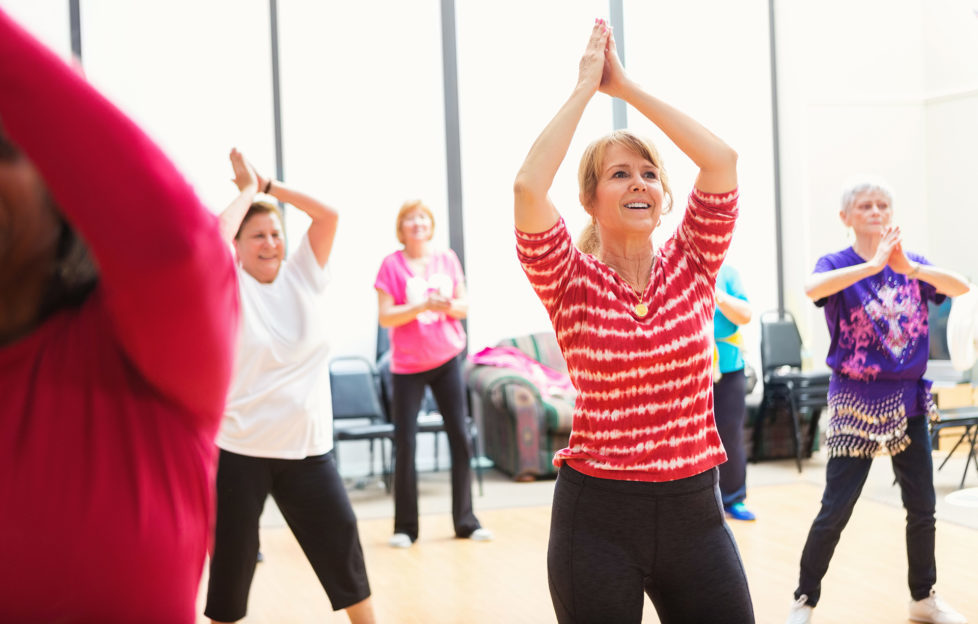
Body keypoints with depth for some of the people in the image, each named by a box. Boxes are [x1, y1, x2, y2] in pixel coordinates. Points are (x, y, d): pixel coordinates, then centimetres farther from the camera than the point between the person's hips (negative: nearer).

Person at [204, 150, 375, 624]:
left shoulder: (302, 276, 6)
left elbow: (328, 215, -3)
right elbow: (216, 235, -21)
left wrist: (268, 185, 0)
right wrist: (247, 189, -5)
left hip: (308, 447, 3)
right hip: (239, 449, -3)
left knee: (343, 550, 7)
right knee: (231, 562, 6)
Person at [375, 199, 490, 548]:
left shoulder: (448, 259, 4)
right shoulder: (392, 265, -5)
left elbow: (464, 308, 7)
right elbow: (385, 317, -11)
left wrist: (448, 305, -15)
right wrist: (423, 306, -22)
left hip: (447, 360, 3)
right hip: (407, 365, -3)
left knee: (460, 438, 2)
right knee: (405, 445, -3)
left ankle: (465, 521, 13)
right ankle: (405, 527, 8)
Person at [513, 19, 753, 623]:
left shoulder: (690, 267, 3)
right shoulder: (574, 283, -4)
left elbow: (722, 159, -8)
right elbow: (529, 187, -21)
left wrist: (626, 85, -5)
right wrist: (585, 85, -11)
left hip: (694, 509, 3)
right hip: (598, 518, -2)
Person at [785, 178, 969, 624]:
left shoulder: (912, 263, 5)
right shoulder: (837, 264, -6)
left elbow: (961, 287, -13)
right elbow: (813, 288, -29)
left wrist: (909, 267, -28)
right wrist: (874, 264, -33)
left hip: (908, 400, 4)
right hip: (856, 403, -4)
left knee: (922, 507, 9)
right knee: (836, 509, -5)